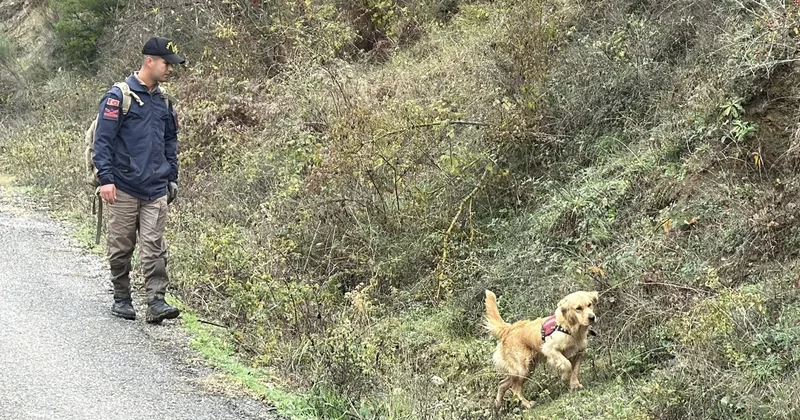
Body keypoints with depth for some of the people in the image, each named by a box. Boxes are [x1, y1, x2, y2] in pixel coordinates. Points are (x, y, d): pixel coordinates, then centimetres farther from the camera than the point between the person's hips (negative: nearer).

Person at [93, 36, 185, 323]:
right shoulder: (119, 97, -6)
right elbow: (103, 139, -9)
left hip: (156, 191, 5)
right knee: (121, 248, 6)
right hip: (123, 189, -4)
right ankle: (121, 299, 18)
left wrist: (172, 178, 19)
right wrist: (105, 178, -15)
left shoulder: (164, 101, 13)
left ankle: (156, 301, -4)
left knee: (155, 248, -2)